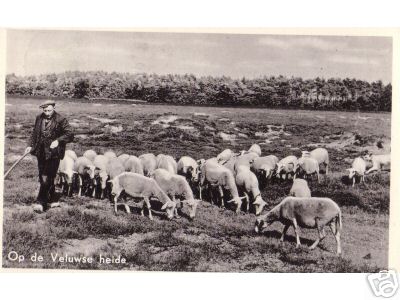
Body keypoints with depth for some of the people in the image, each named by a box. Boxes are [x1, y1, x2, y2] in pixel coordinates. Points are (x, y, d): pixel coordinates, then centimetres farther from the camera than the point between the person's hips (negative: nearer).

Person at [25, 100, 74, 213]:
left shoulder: (60, 120, -9)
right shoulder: (39, 118, 7)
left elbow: (70, 134, -10)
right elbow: (34, 133, 18)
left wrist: (58, 141, -21)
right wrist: (30, 145, 7)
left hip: (53, 153, -6)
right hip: (41, 153, 6)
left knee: (47, 178, -10)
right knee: (43, 177, 12)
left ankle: (41, 203, -8)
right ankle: (49, 200, 26)